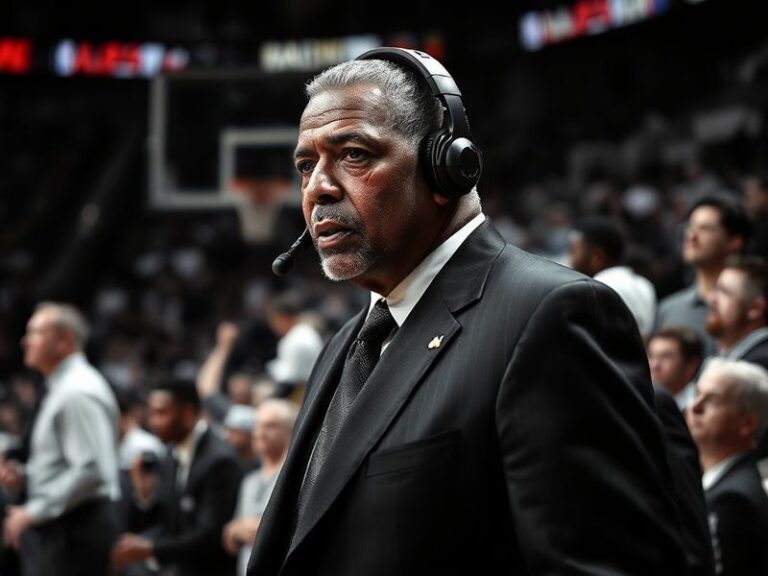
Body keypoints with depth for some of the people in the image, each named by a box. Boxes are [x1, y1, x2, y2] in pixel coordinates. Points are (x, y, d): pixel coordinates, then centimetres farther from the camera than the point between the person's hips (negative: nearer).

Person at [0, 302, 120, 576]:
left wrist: (34, 512, -21)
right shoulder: (63, 389, 17)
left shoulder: (77, 393, -15)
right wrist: (23, 476, 9)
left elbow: (92, 471, -24)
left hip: (76, 532, -11)